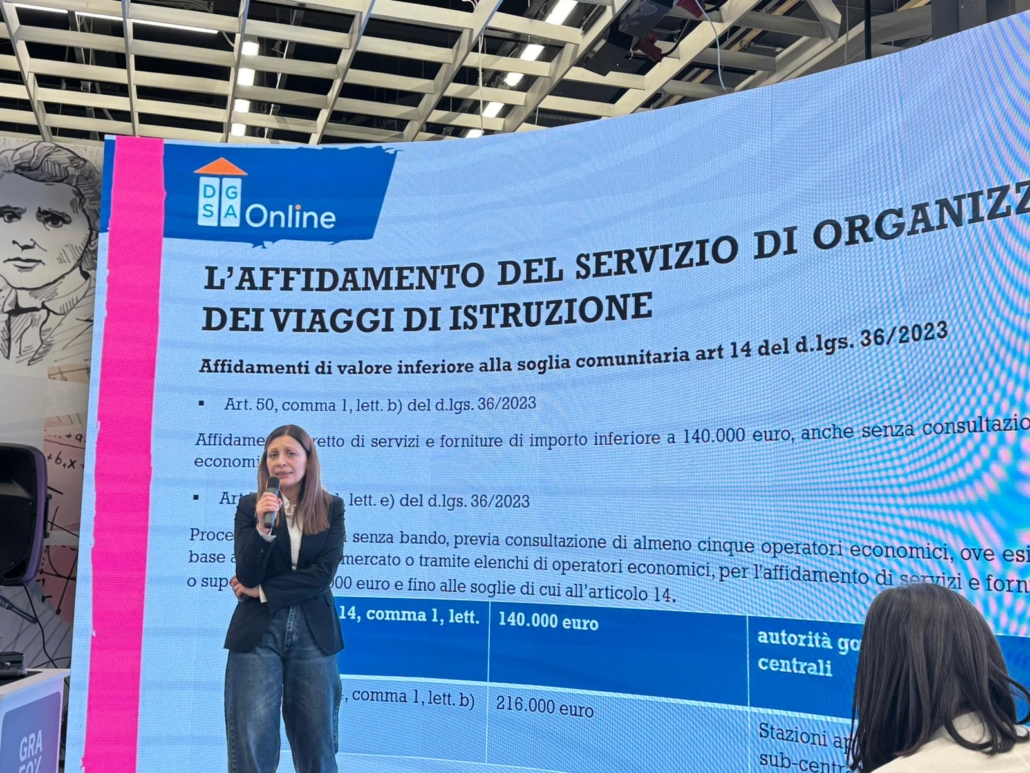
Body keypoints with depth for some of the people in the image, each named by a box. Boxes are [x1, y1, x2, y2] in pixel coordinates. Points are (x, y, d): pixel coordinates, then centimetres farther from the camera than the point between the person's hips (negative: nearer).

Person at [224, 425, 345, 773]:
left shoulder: (331, 508, 1)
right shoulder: (250, 505, 0)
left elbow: (323, 574, -7)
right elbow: (246, 576, -7)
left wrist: (262, 591, -8)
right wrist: (262, 527, -22)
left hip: (313, 633, 0)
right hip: (257, 631, 0)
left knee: (316, 743, 7)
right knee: (251, 743, 3)